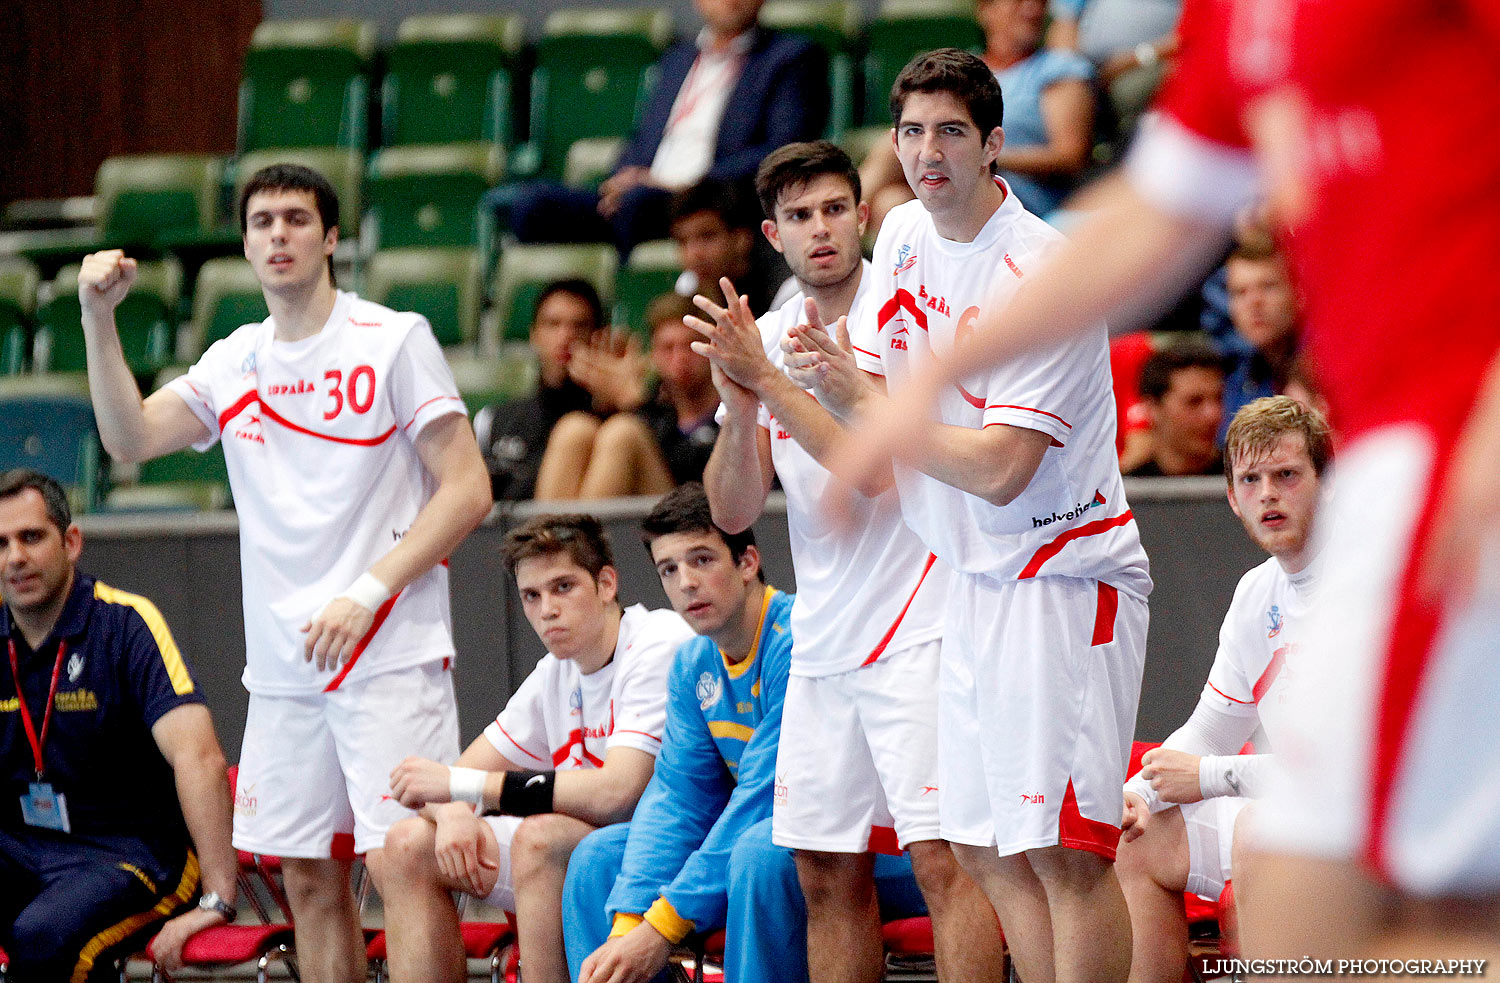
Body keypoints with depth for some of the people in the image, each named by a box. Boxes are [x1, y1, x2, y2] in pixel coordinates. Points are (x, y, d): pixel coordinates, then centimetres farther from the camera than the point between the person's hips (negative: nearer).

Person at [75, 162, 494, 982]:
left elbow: (467, 490, -7)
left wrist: (366, 594, -14)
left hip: (389, 658, -5)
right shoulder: (235, 361, 12)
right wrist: (98, 318, -10)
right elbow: (130, 439, 1)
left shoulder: (394, 339, -3)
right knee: (308, 878, 6)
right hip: (281, 666, 5)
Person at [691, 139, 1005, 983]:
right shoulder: (764, 339, 11)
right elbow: (733, 511, 5)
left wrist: (769, 381, -19)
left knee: (944, 858, -12)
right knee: (829, 875, 7)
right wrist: (739, 406, -11)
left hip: (917, 629, -7)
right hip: (822, 648, 7)